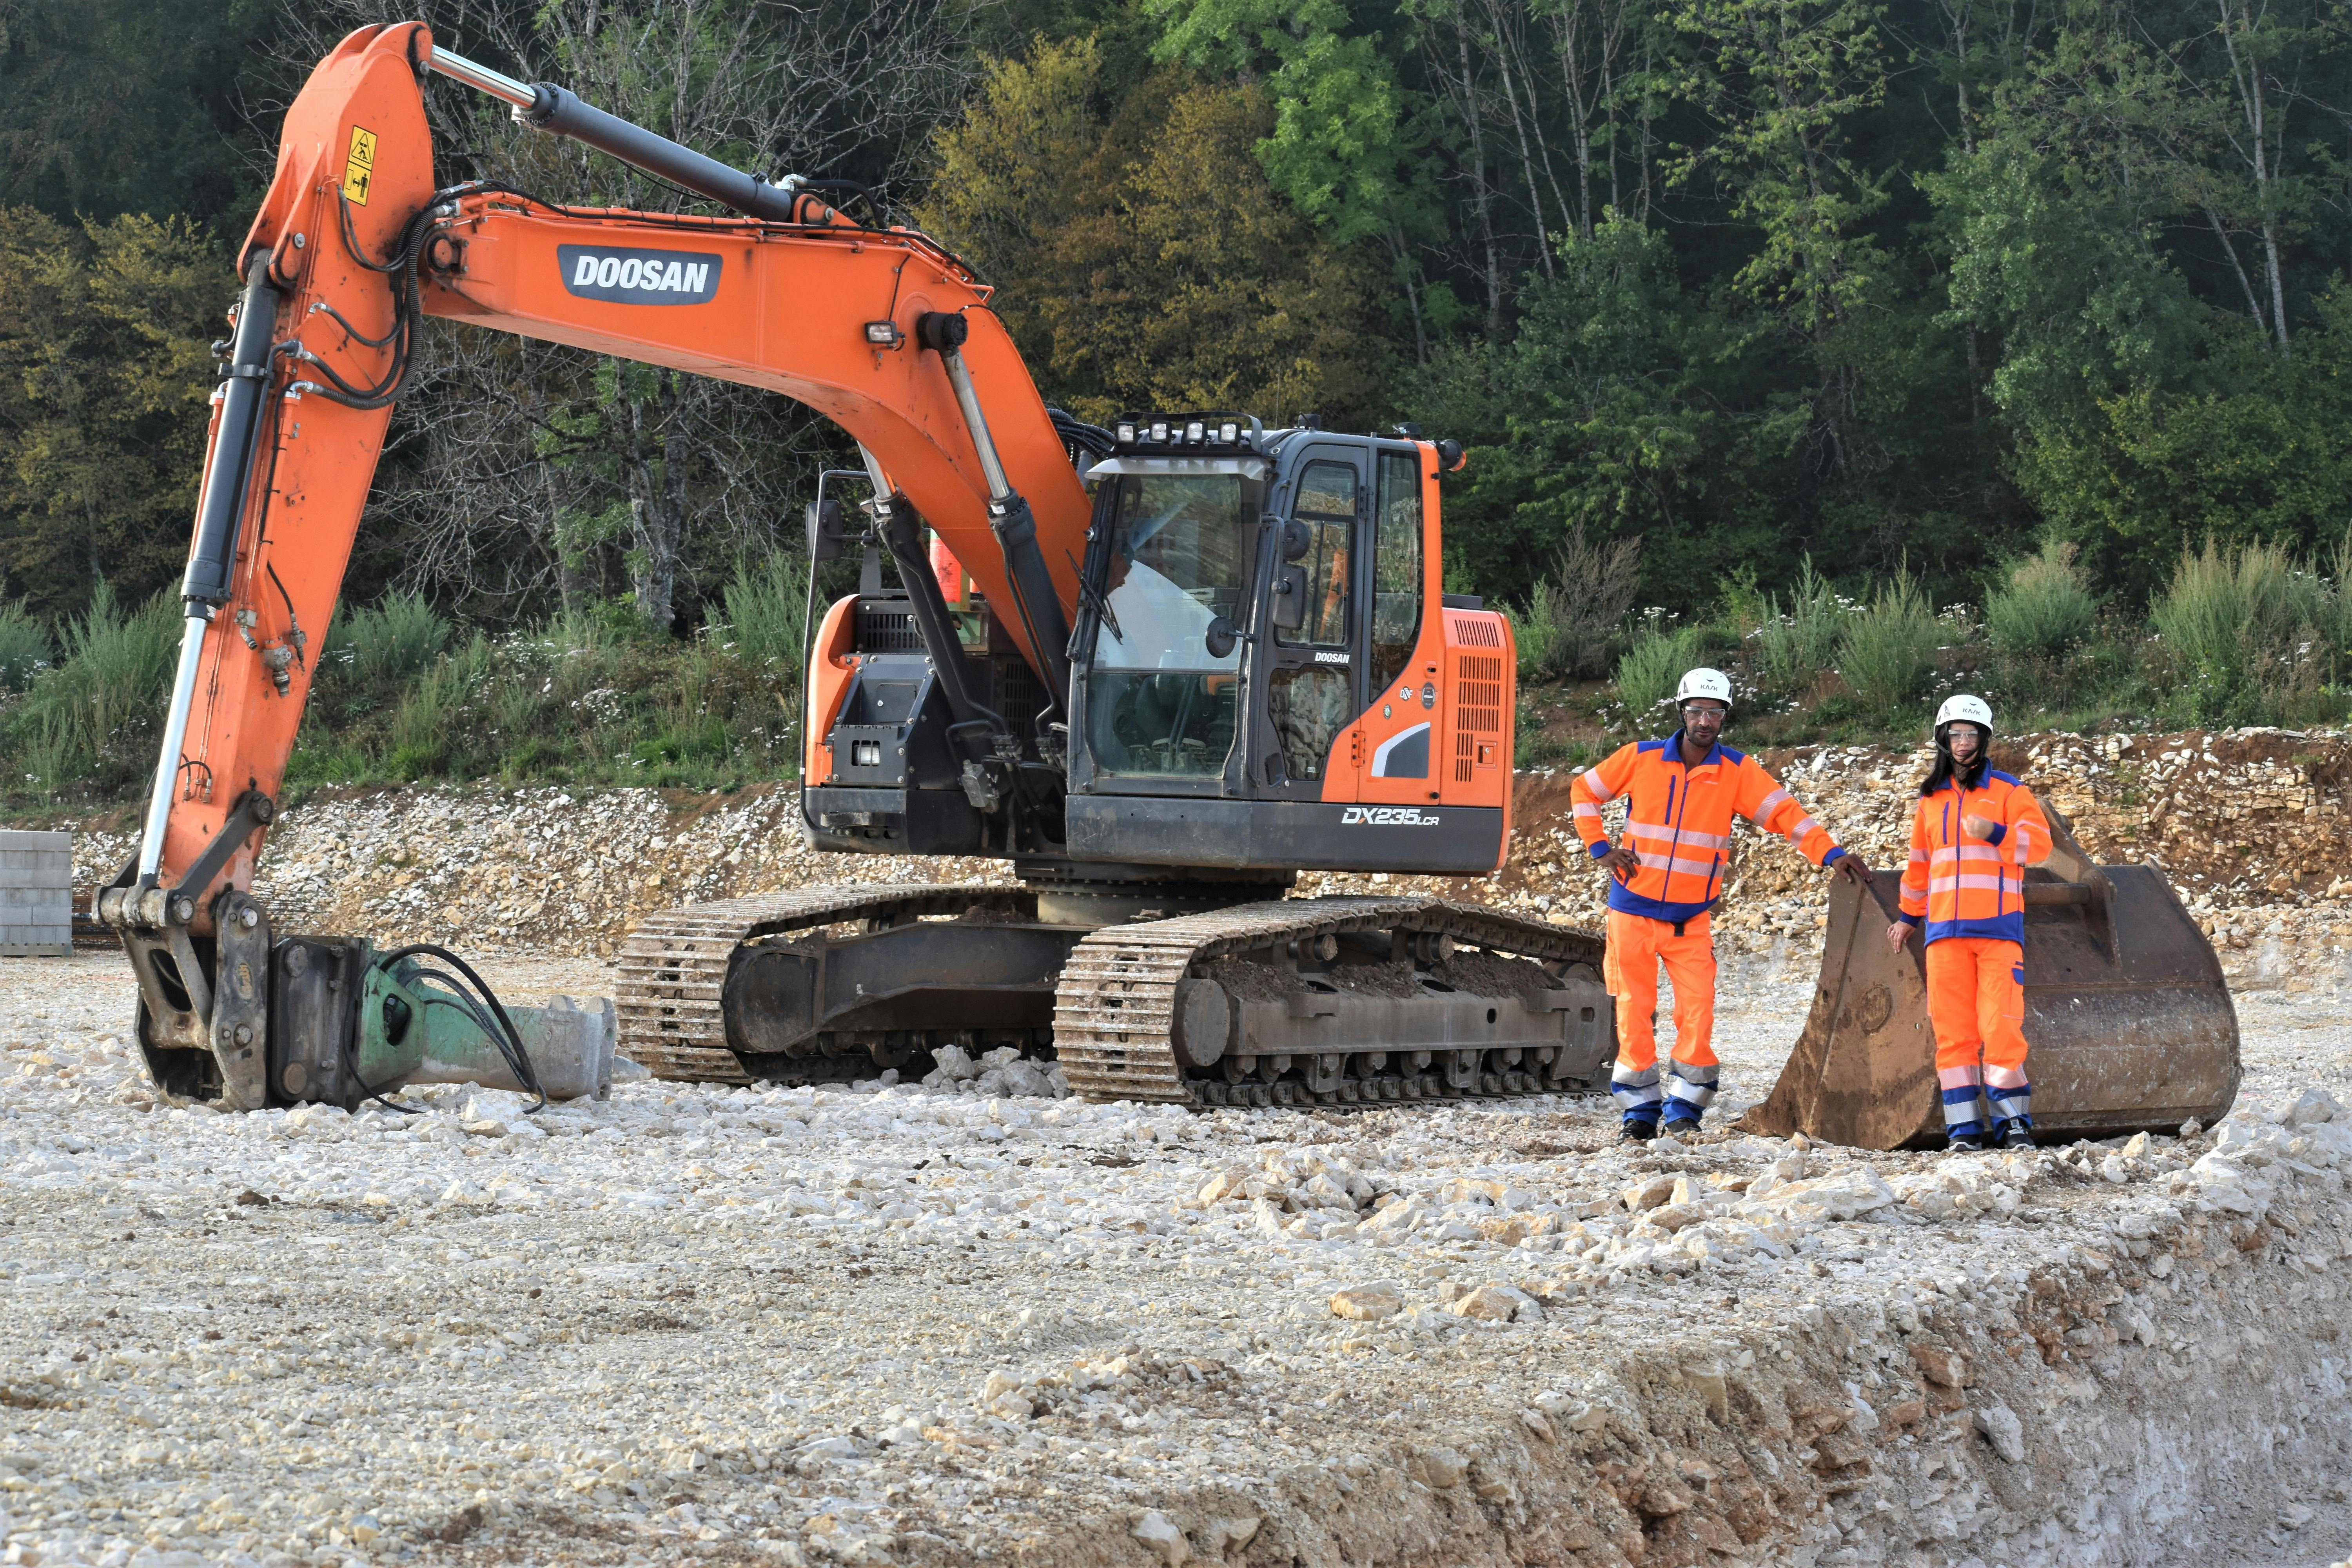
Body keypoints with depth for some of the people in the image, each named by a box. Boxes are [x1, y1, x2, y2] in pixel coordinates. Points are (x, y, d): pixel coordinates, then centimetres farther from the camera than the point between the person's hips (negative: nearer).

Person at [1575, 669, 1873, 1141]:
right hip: (1633, 911, 0)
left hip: (1691, 920, 0)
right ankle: (1641, 1109, 12)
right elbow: (1584, 791, 9)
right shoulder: (1642, 758, -3)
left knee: (1698, 1013, -10)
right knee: (1635, 1012, 1)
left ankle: (1685, 1108, 2)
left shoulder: (1738, 771, -3)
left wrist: (1830, 853, -25)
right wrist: (1600, 848, -1)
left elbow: (1783, 811, -12)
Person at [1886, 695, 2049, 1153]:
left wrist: (1996, 834, -24)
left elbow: (2039, 845, -8)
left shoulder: (2009, 793, 4)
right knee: (1952, 1029, -1)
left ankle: (2014, 1123, -2)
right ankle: (1964, 1127, 2)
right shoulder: (1931, 801, 16)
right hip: (1945, 930, 4)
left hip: (1999, 929, -3)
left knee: (2001, 1025, -11)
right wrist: (1908, 917, 32)